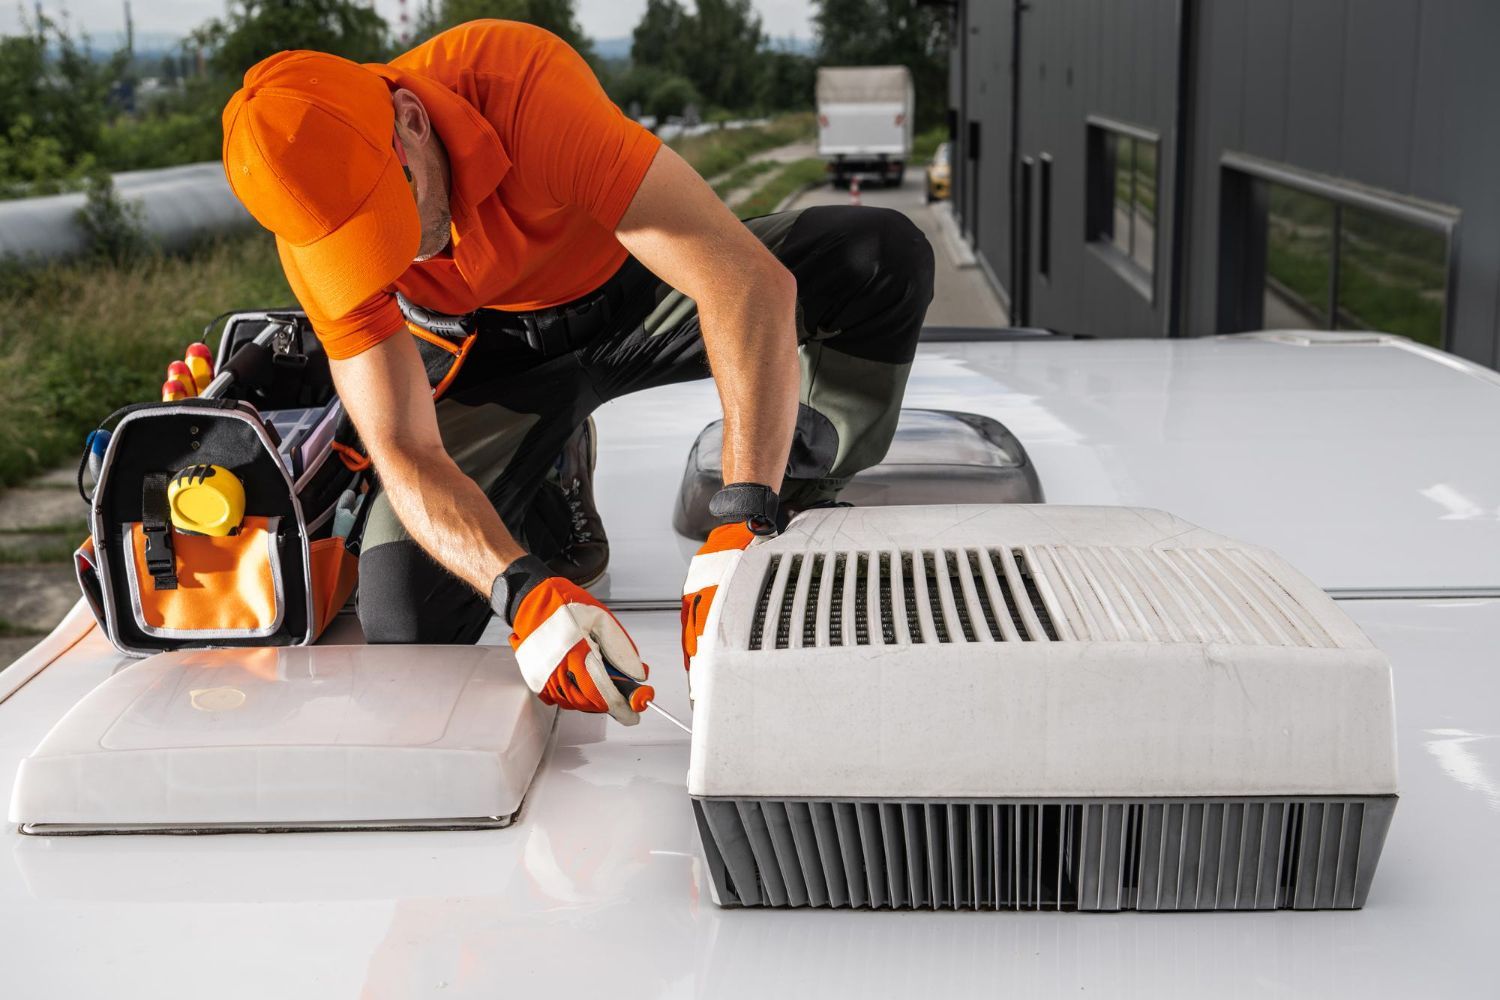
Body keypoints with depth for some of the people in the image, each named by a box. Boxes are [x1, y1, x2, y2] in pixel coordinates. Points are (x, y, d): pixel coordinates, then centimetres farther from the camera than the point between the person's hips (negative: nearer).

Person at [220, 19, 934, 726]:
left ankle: (805, 499, 0)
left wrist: (742, 527, -51)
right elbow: (404, 453, -27)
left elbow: (752, 280, -44)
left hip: (634, 284, -1)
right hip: (497, 355, 1)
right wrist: (524, 593, -46)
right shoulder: (318, 216, -25)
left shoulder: (524, 82, -37)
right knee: (404, 625, -18)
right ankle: (553, 485, 13)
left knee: (887, 256, -27)